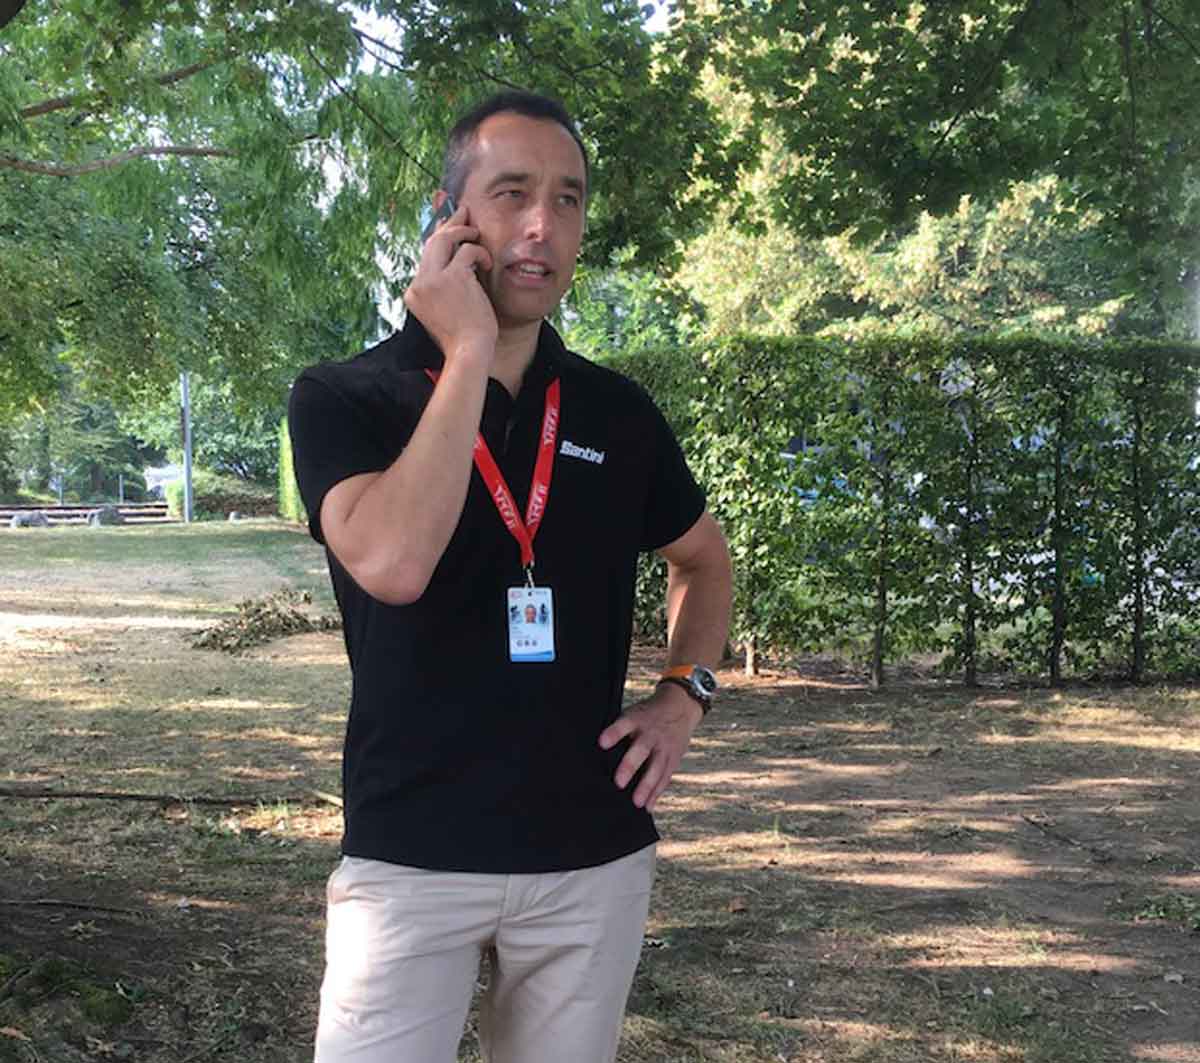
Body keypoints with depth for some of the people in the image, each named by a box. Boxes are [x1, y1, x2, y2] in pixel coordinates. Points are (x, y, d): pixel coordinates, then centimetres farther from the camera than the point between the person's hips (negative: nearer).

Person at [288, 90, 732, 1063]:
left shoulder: (616, 412, 4)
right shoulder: (344, 398, -6)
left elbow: (704, 559, 21)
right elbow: (391, 564, -26)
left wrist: (684, 694, 3)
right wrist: (466, 353, -20)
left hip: (595, 852, 4)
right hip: (411, 856, -3)